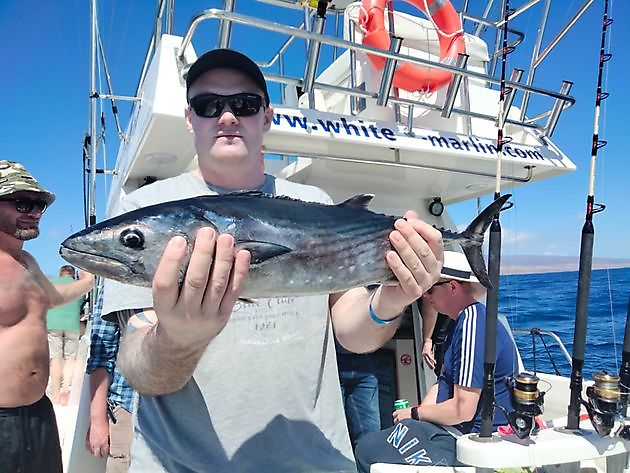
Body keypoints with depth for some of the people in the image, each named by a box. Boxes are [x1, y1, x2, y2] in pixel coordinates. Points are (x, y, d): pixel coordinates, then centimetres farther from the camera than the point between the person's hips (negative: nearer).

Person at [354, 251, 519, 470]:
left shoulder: (473, 324, -22)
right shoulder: (464, 320, 11)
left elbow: (463, 410, -23)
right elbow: (443, 382, 13)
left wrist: (415, 413, -8)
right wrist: (418, 413, -2)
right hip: (458, 429, 10)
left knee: (368, 451, -16)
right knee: (368, 445, 9)